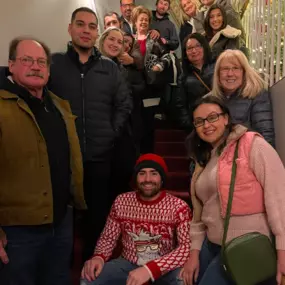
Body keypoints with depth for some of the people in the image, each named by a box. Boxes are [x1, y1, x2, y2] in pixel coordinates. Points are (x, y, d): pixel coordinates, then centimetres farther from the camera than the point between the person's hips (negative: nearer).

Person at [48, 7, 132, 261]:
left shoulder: (110, 68, 8)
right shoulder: (53, 63, 1)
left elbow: (124, 104, 11)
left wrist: (112, 132, 1)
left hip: (100, 156, 2)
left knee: (98, 216, 13)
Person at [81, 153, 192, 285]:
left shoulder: (178, 207, -11)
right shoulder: (121, 202, -1)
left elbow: (187, 247, -21)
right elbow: (108, 238, 6)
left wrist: (150, 269, -33)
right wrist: (99, 257, -17)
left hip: (165, 268, -2)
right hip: (127, 264, 2)